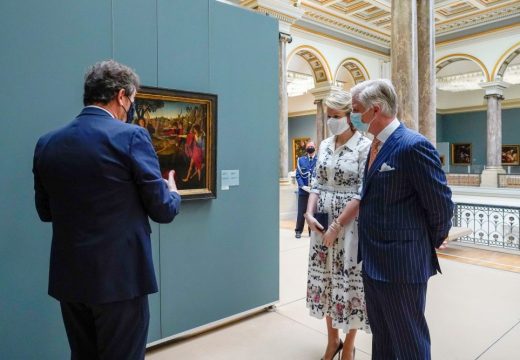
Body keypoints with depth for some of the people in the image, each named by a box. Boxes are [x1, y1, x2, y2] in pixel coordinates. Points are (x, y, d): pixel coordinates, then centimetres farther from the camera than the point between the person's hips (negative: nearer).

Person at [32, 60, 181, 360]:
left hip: (69, 278, 6)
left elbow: (46, 212, 13)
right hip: (120, 277, -5)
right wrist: (174, 194, 11)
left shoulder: (47, 143, 3)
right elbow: (162, 210, -11)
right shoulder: (132, 136, -14)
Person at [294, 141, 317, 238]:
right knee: (301, 212, 5)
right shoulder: (300, 160, 6)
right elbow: (298, 175, 1)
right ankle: (298, 231, 15)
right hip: (303, 191, 1)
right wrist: (303, 186, -12)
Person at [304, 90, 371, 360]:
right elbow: (317, 183, 8)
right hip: (322, 222, 6)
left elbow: (363, 193, -14)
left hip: (351, 222, -5)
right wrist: (310, 213, -8)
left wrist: (338, 225, -17)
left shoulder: (365, 146, -10)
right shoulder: (324, 146, 8)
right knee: (326, 277, 12)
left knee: (349, 280, 5)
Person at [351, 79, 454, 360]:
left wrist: (429, 245, -1)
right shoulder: (376, 146, 9)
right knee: (381, 336, 24)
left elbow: (441, 205, -15)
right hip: (373, 261, 9)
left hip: (402, 263, -9)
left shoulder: (413, 146, -19)